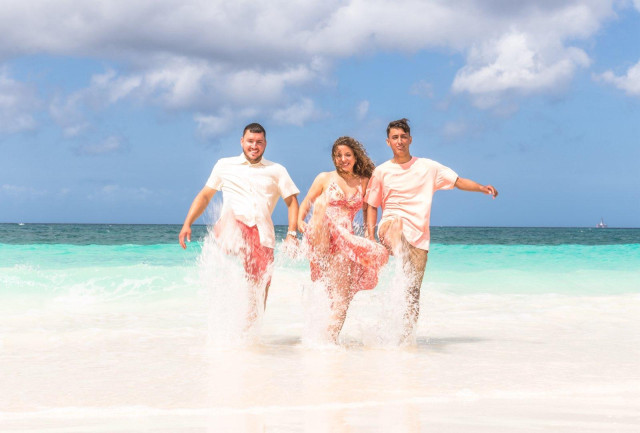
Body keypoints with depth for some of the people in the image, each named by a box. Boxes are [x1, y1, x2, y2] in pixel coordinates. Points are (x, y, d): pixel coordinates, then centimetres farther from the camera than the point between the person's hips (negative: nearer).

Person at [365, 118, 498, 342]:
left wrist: (482, 187, -12)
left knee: (413, 292, -3)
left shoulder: (428, 167, 8)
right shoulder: (381, 171, 8)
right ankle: (403, 271, -54)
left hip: (418, 236, 1)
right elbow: (372, 206, 11)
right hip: (390, 229, -1)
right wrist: (370, 235, -2)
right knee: (396, 221, -38)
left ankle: (406, 337, 6)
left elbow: (458, 181, 6)